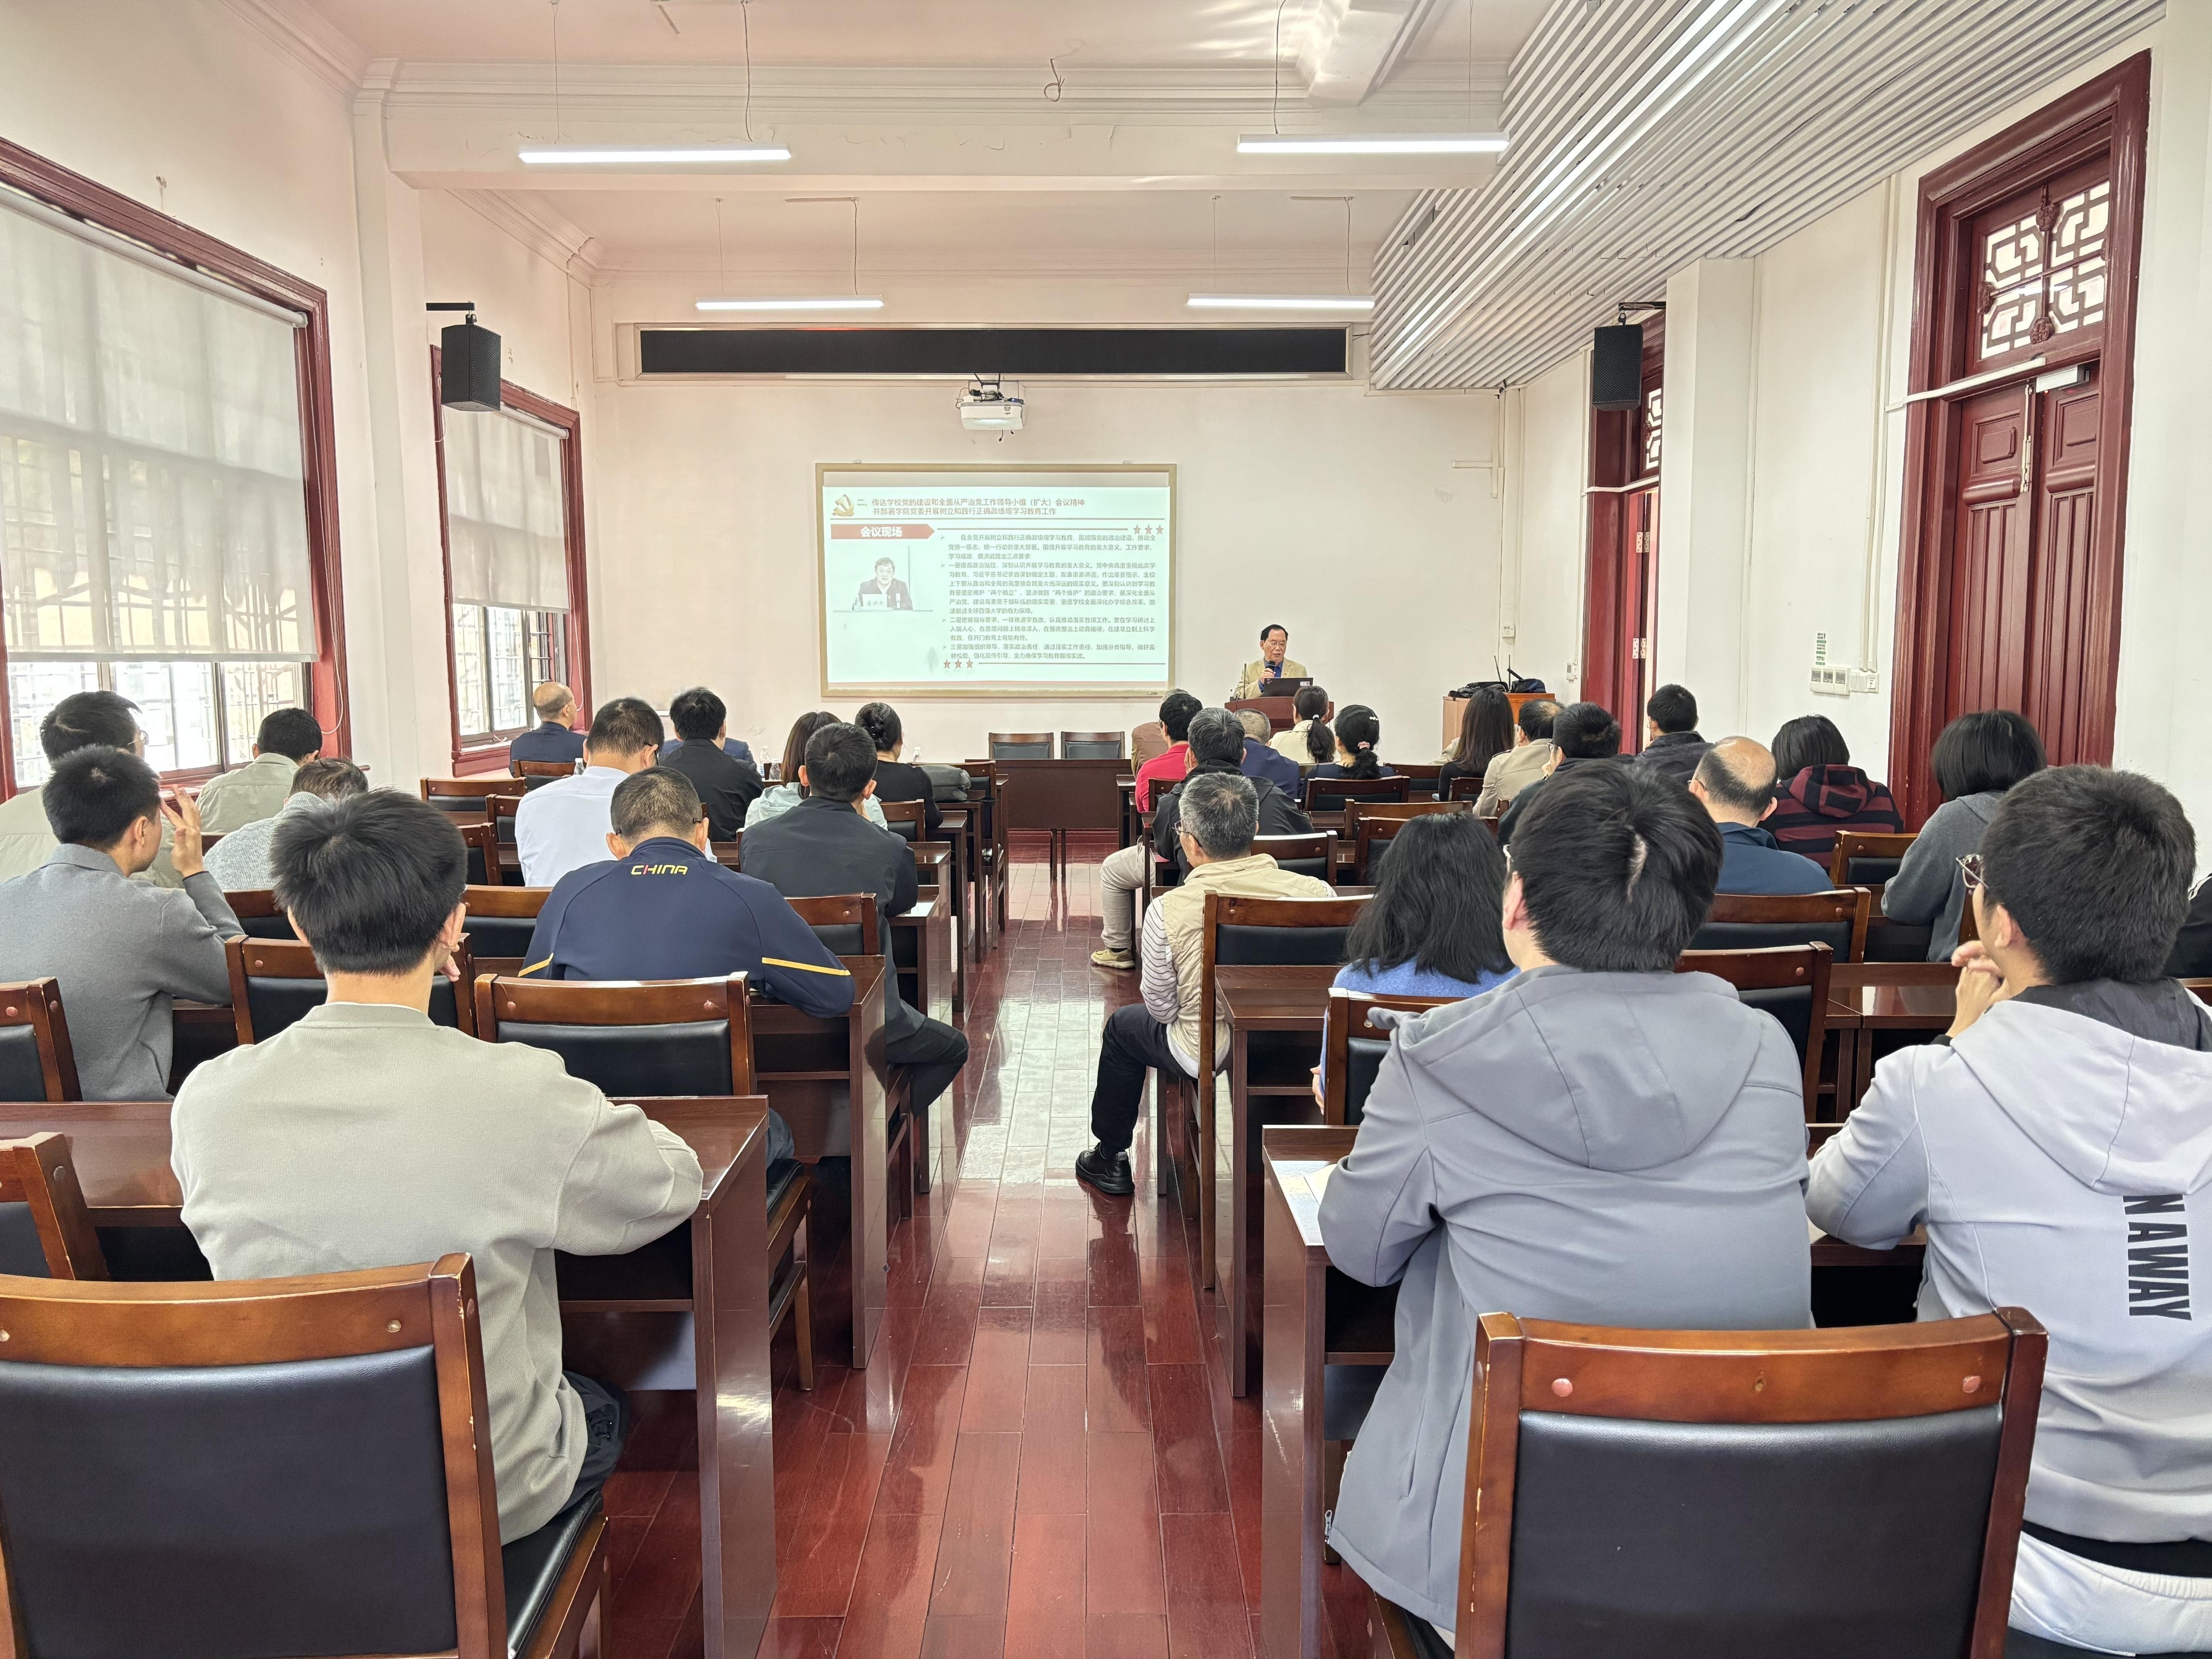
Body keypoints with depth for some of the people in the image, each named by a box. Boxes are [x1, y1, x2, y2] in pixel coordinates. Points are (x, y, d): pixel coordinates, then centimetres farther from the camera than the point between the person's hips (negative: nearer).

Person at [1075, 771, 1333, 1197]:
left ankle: (1110, 1157, 44)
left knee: (1123, 1024, 28)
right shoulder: (1316, 892, -18)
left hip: (1206, 1056, -3)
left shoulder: (1167, 910, -23)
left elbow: (1162, 1009, -11)